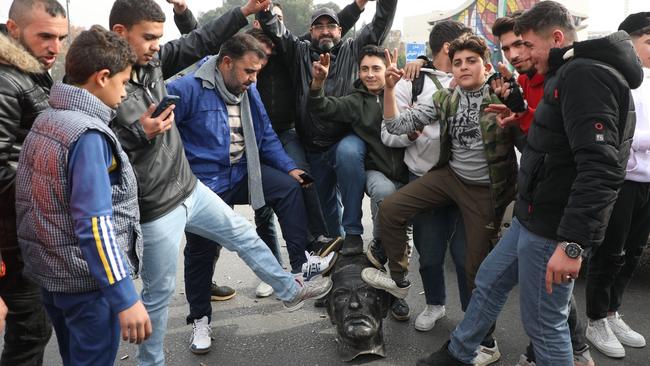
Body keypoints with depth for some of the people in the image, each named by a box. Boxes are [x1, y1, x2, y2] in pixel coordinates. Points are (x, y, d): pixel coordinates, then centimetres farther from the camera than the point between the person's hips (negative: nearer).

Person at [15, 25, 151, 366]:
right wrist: (126, 298, -26)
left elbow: (28, 200, 12)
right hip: (86, 281, -8)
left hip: (49, 272, 8)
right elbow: (94, 225, -27)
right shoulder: (88, 134, -22)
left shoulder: (43, 121, 5)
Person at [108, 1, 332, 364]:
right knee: (160, 292, 9)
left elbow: (200, 42, 6)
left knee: (245, 235, 20)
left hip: (191, 189, 8)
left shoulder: (151, 61, 1)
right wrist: (140, 133, -28)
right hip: (156, 210, -8)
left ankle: (290, 290, 40)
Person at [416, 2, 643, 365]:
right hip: (534, 218, 11)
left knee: (544, 322, 2)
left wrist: (572, 243, -30)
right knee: (489, 282, 21)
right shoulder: (570, 75, 15)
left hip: (555, 229, -11)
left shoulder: (587, 76, -19)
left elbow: (601, 168, -28)